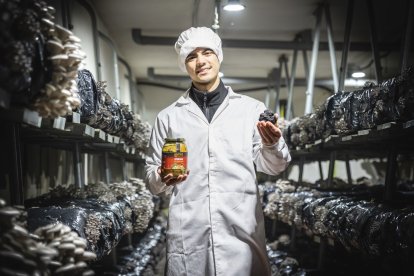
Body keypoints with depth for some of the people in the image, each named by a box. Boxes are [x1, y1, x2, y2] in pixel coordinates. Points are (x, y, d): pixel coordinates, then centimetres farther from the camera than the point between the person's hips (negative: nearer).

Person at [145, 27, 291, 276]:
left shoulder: (251, 108, 9)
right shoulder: (168, 116, 10)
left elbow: (272, 167, 6)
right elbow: (152, 177, 12)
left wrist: (272, 144, -15)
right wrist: (163, 178, -10)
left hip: (242, 230, 0)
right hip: (188, 235, 1)